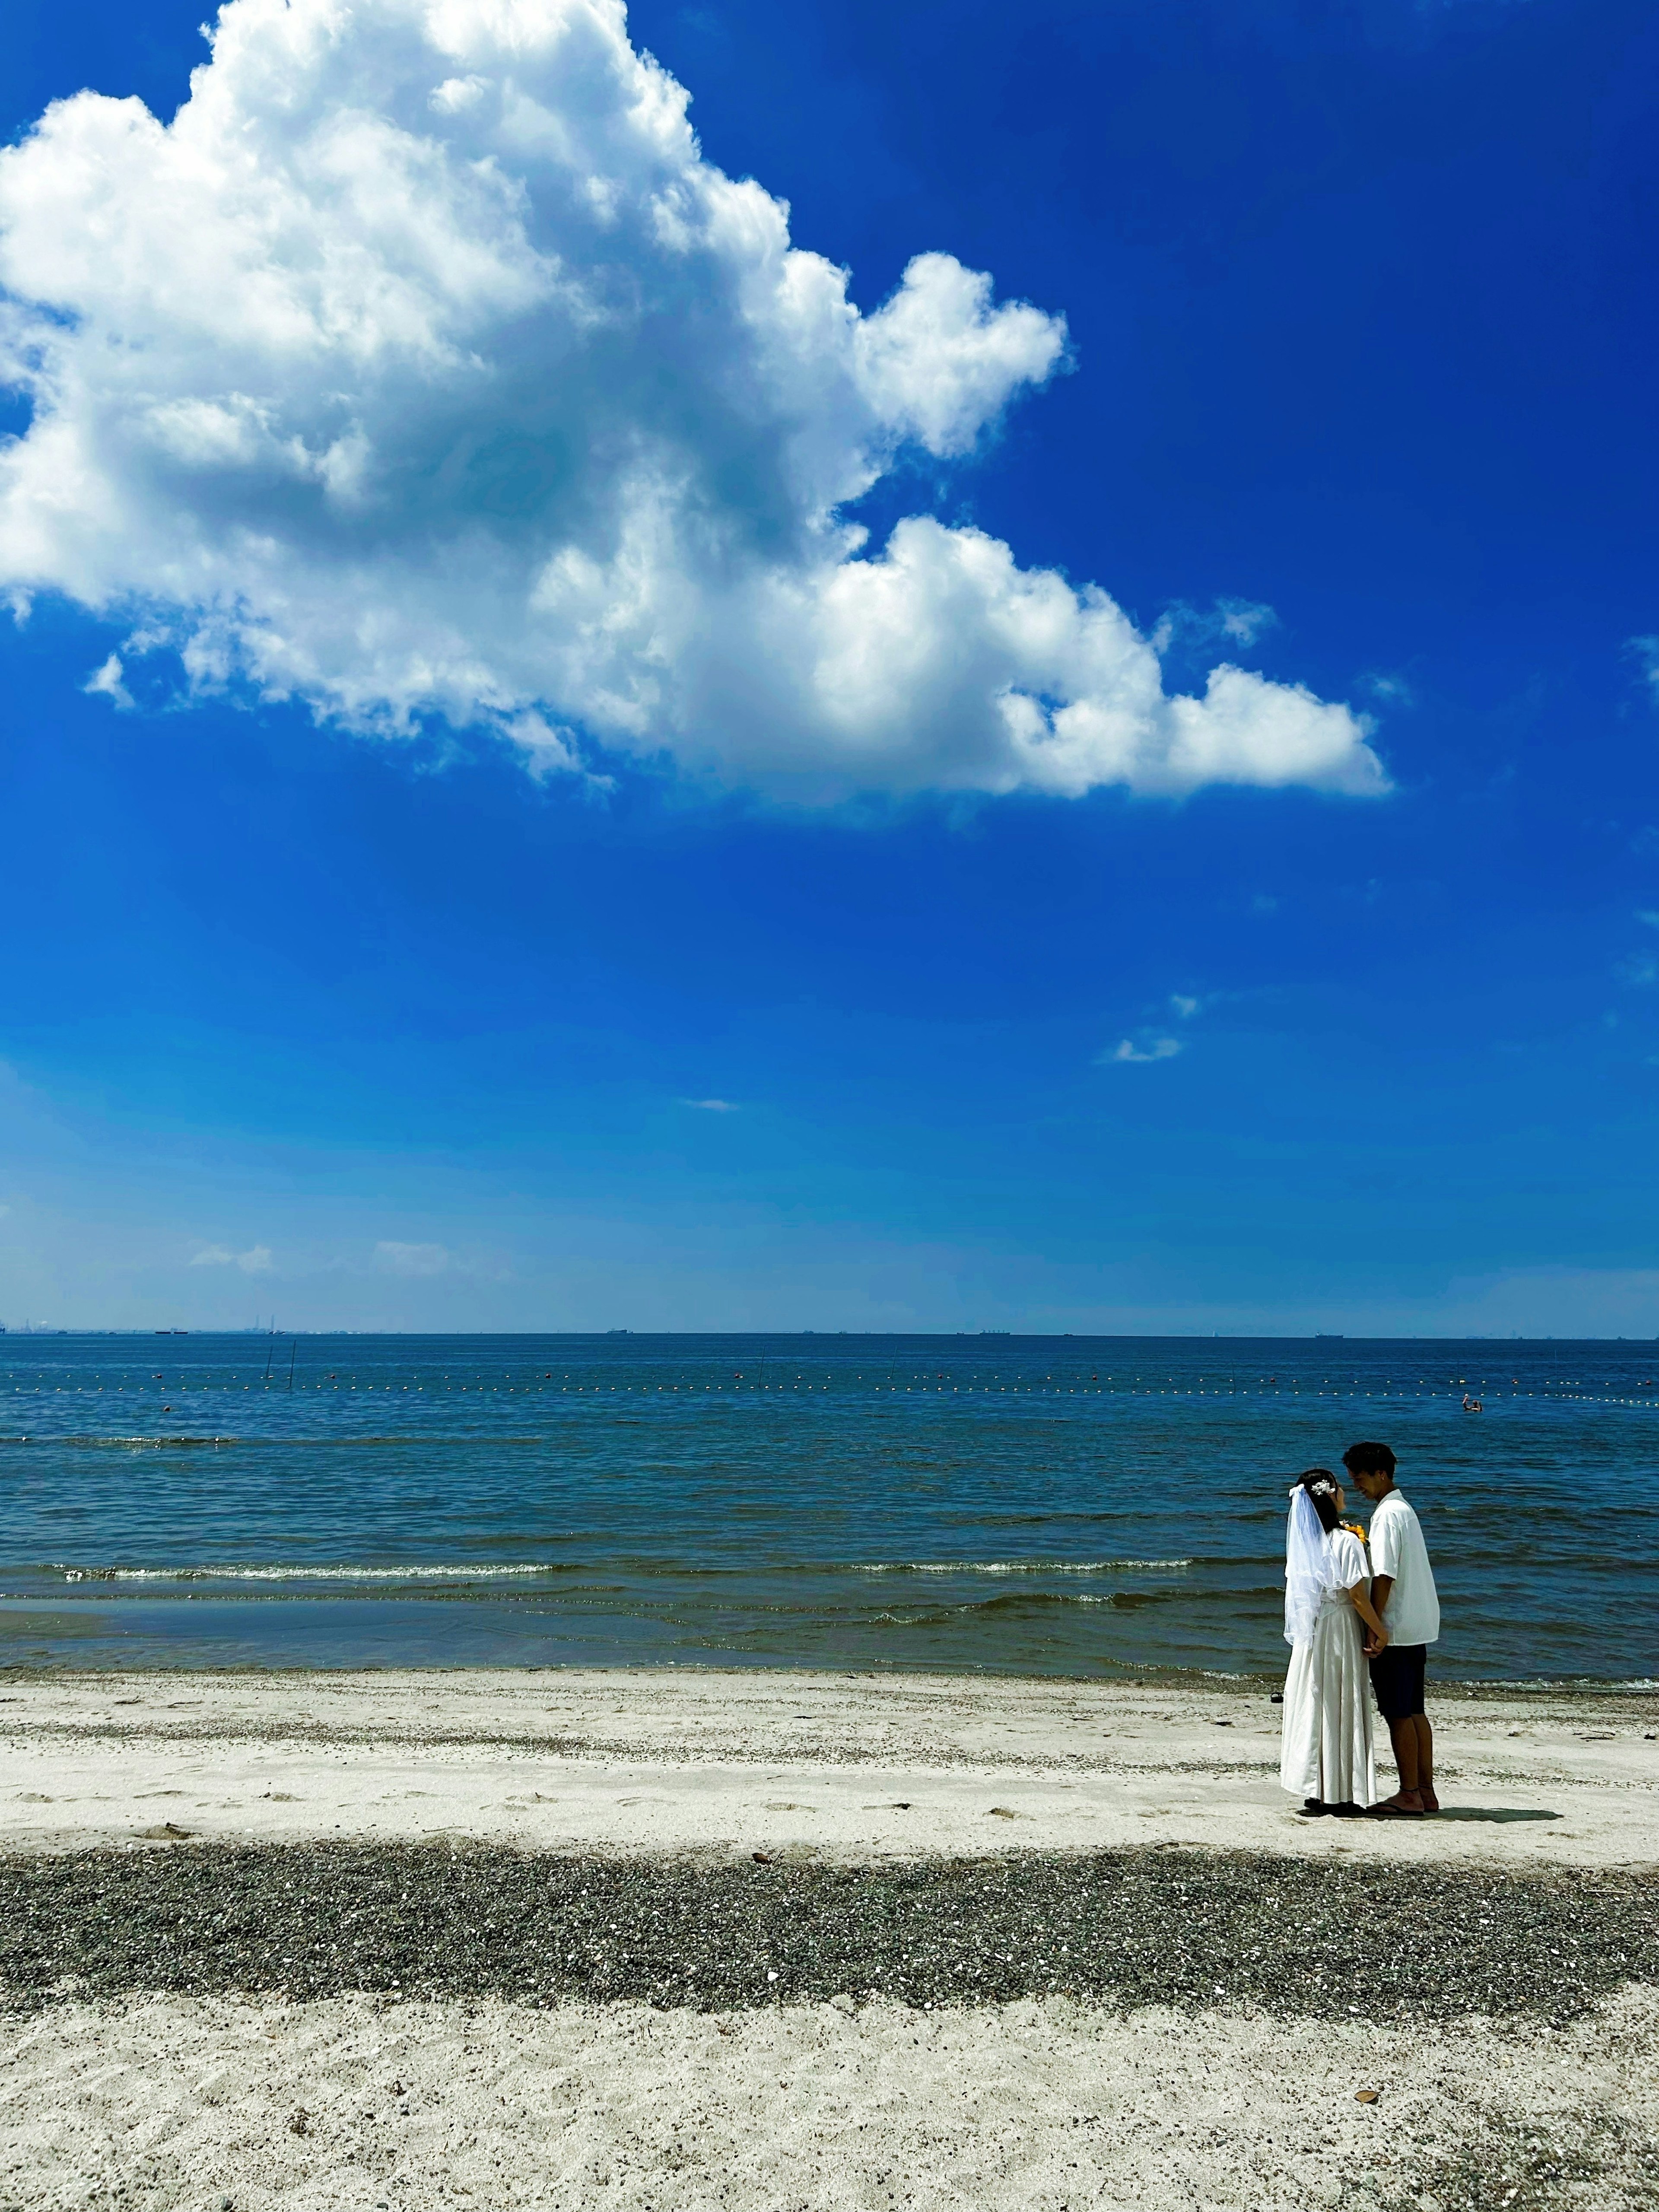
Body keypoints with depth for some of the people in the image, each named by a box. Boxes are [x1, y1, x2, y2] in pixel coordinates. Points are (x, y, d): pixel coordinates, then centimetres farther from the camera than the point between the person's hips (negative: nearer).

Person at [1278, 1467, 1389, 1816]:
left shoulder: (1304, 1540, 5)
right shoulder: (1346, 1542, -15)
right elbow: (1357, 1595, -16)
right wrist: (1380, 1631, -5)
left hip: (1309, 1631, 6)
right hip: (1340, 1630, -6)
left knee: (1312, 1705, 9)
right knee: (1341, 1707, 2)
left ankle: (1316, 1792, 15)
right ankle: (1340, 1794, 6)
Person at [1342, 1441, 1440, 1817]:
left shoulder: (1388, 1514, -15)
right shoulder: (1403, 1509, 15)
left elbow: (1384, 1577, -20)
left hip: (1396, 1629, -10)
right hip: (1416, 1626, 10)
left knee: (1398, 1713, -3)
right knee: (1414, 1711, 13)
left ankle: (1410, 1796, 1)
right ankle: (1425, 1791, 17)